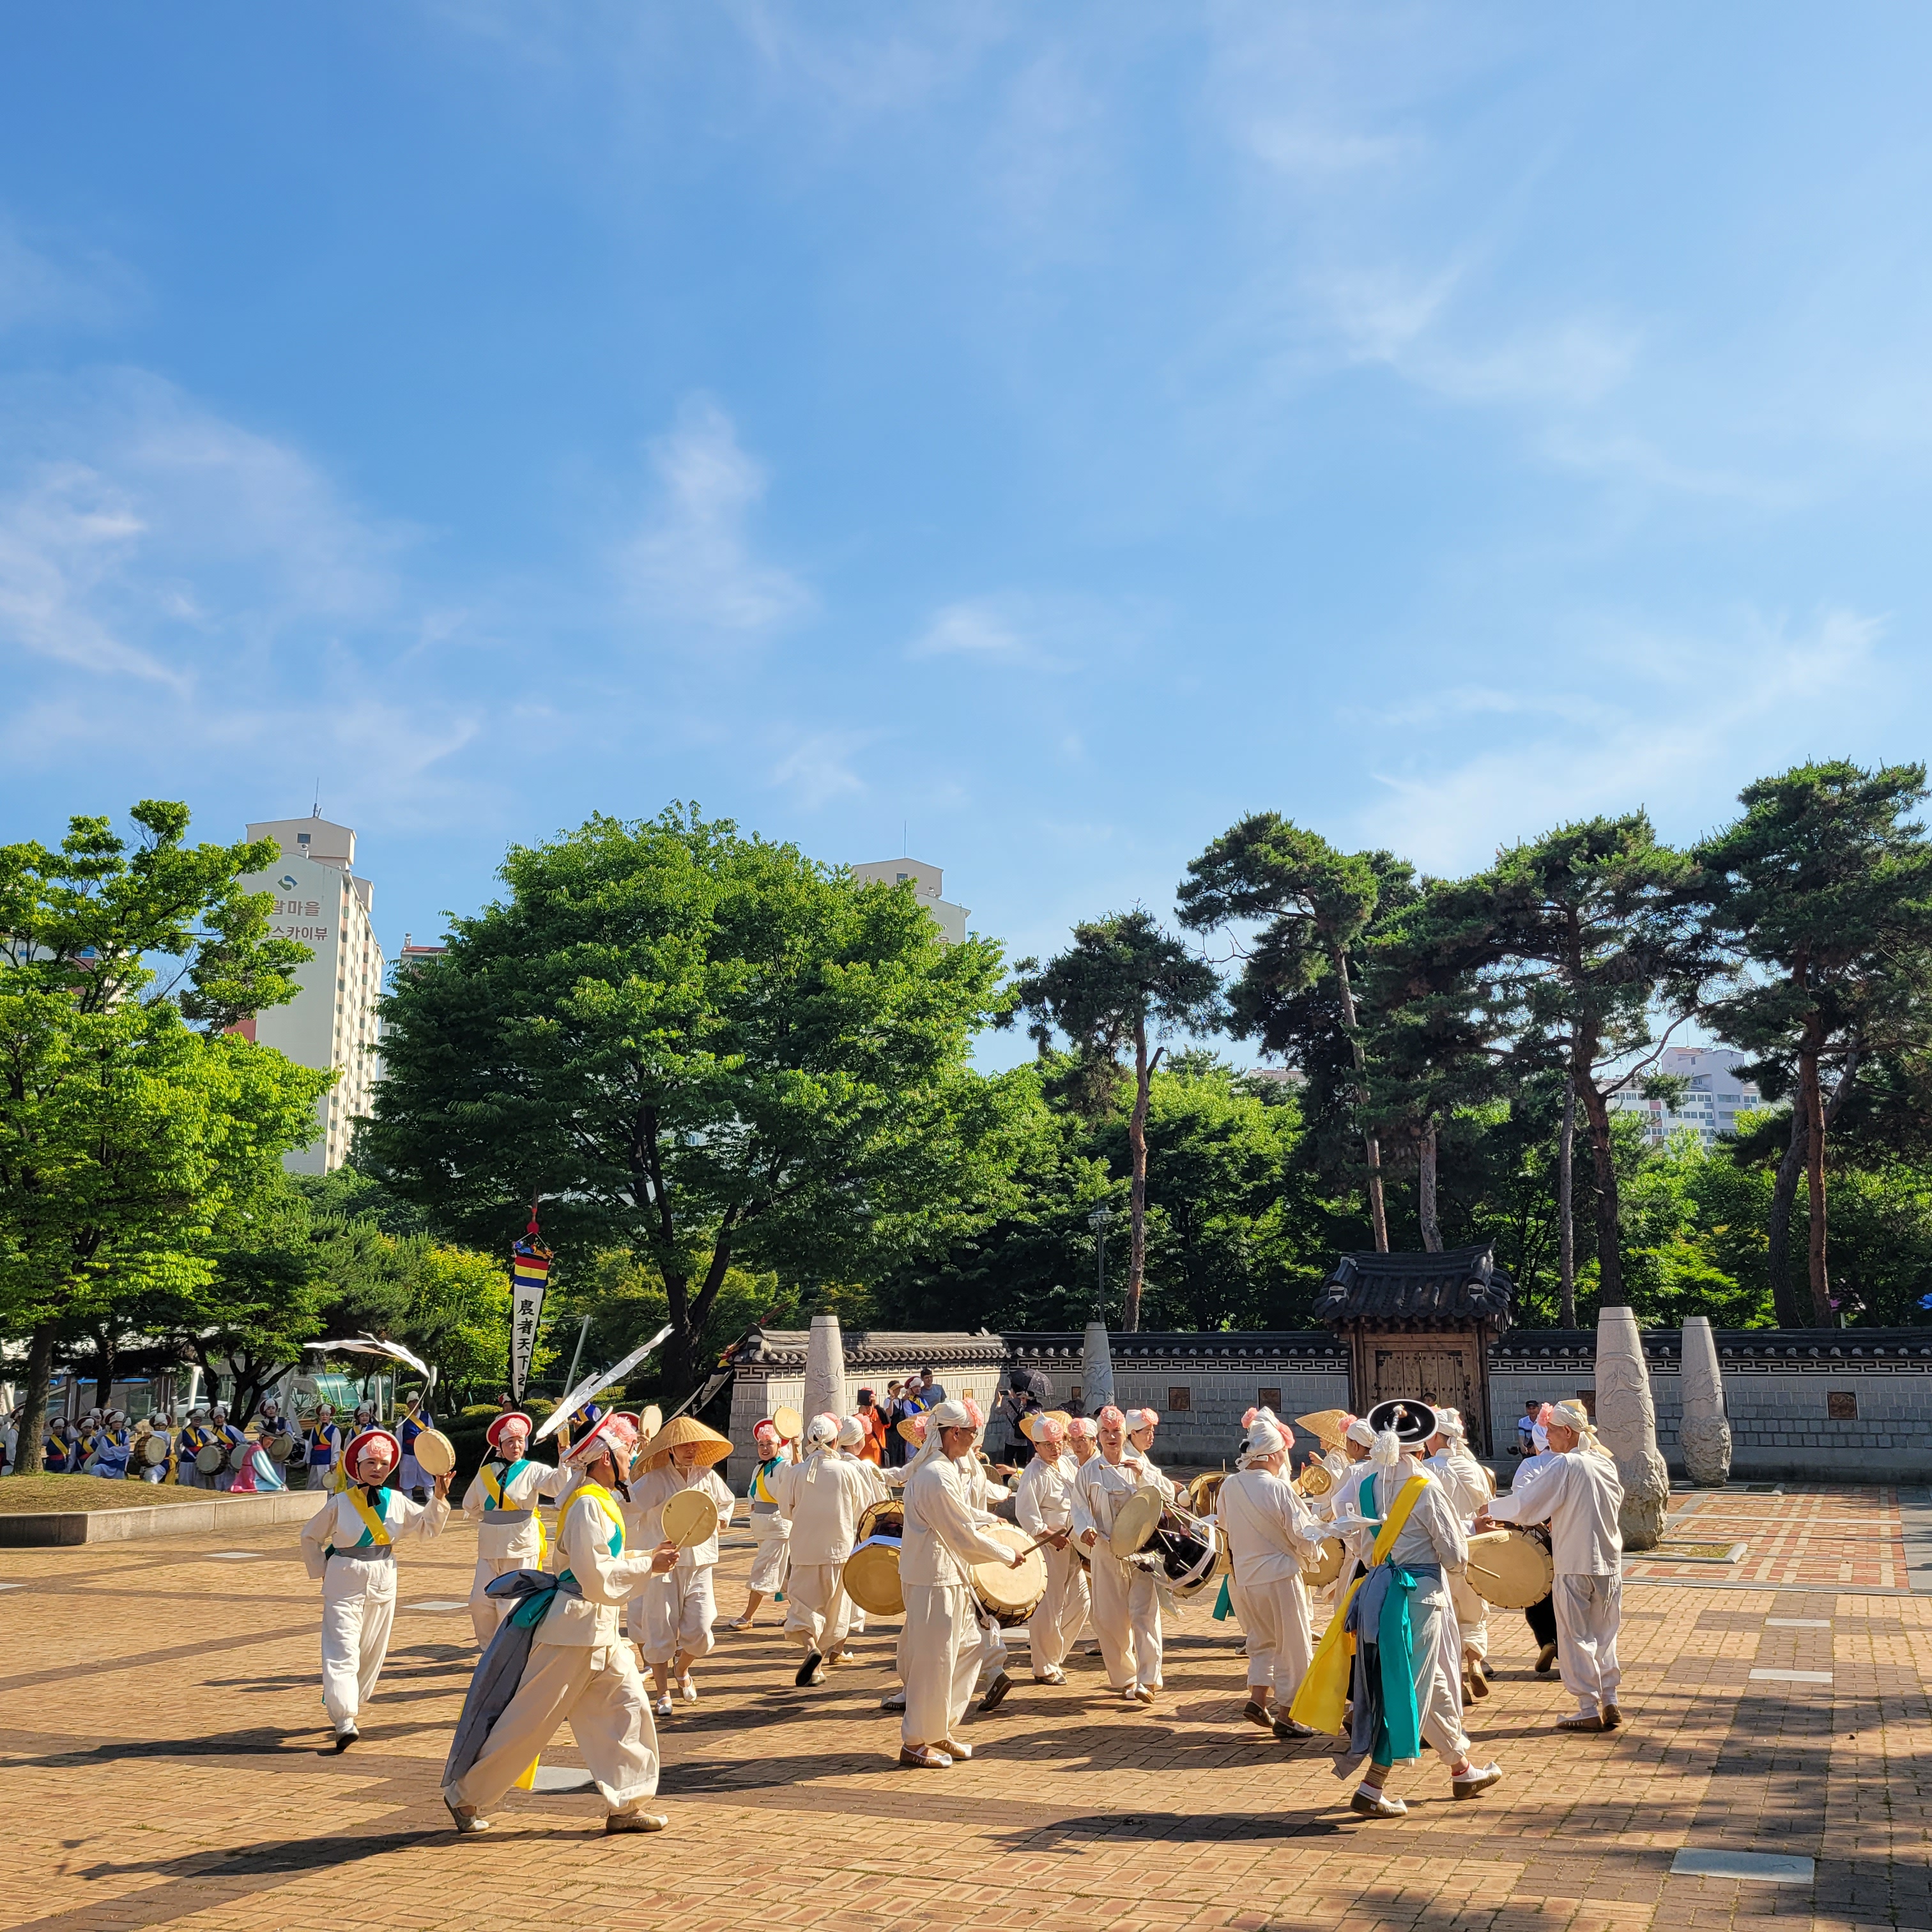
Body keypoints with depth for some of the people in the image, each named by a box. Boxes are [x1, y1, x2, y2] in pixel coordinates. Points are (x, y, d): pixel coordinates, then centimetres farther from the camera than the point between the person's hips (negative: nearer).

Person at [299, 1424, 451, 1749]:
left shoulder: (396, 1502, 3)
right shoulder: (340, 1503, -6)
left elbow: (428, 1526, 8)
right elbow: (310, 1537, 6)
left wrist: (439, 1498, -6)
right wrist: (321, 1572, 2)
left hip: (383, 1584, 4)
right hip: (344, 1583, -4)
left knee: (372, 1651, 11)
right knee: (343, 1650, -14)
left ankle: (345, 1706, 29)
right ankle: (344, 1721, -18)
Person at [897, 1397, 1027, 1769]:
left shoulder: (949, 1468, 9)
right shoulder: (937, 1477, -25)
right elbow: (966, 1537, -20)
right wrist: (1009, 1555, -9)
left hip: (951, 1575, 10)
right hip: (933, 1580, -10)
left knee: (966, 1649, 17)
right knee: (934, 1661, 0)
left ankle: (940, 1731, 27)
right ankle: (916, 1743, 12)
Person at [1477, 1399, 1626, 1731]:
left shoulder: (1564, 1465, -15)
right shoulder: (1605, 1463, 6)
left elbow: (1524, 1504, -18)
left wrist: (1490, 1511, -2)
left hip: (1575, 1566, -7)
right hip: (1609, 1563, 7)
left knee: (1577, 1638, 4)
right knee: (1603, 1635, 16)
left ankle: (1589, 1710, 8)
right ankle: (1610, 1703, 18)